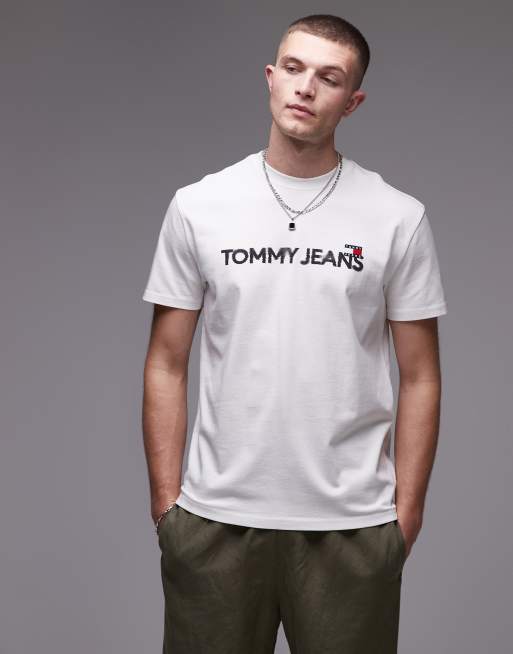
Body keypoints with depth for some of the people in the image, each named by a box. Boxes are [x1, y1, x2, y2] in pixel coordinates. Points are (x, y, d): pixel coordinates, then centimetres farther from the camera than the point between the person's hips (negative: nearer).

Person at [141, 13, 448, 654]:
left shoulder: (398, 217, -2)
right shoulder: (198, 206, 0)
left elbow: (419, 376, 0)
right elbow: (167, 365, 3)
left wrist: (406, 511, -3)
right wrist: (165, 499, -1)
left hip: (351, 524, 0)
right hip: (217, 517, 1)